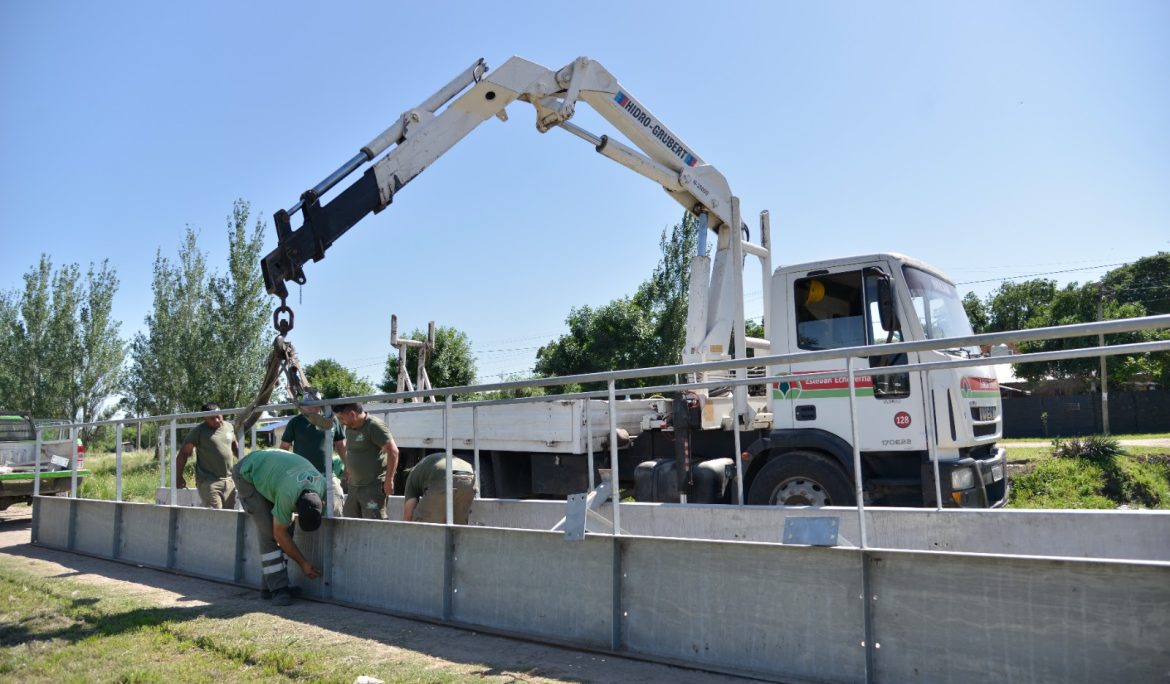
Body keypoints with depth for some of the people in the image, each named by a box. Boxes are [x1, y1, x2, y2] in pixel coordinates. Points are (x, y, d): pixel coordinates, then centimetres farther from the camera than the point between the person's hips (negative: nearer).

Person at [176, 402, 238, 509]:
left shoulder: (229, 427, 11)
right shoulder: (198, 431, -4)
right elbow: (183, 453, -2)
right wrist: (179, 477, -6)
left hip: (228, 481, 5)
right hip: (208, 481, -5)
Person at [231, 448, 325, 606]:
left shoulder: (322, 483, -22)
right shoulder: (288, 494, -39)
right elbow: (279, 534, -24)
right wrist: (303, 563, -17)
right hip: (248, 474, -7)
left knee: (288, 526, -3)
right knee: (268, 531, -17)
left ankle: (268, 586, 6)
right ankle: (278, 588, -13)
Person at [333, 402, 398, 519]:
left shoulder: (374, 426, -15)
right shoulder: (349, 428, 12)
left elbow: (393, 451, -19)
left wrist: (389, 480, -19)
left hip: (374, 487, -9)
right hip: (354, 487, 9)